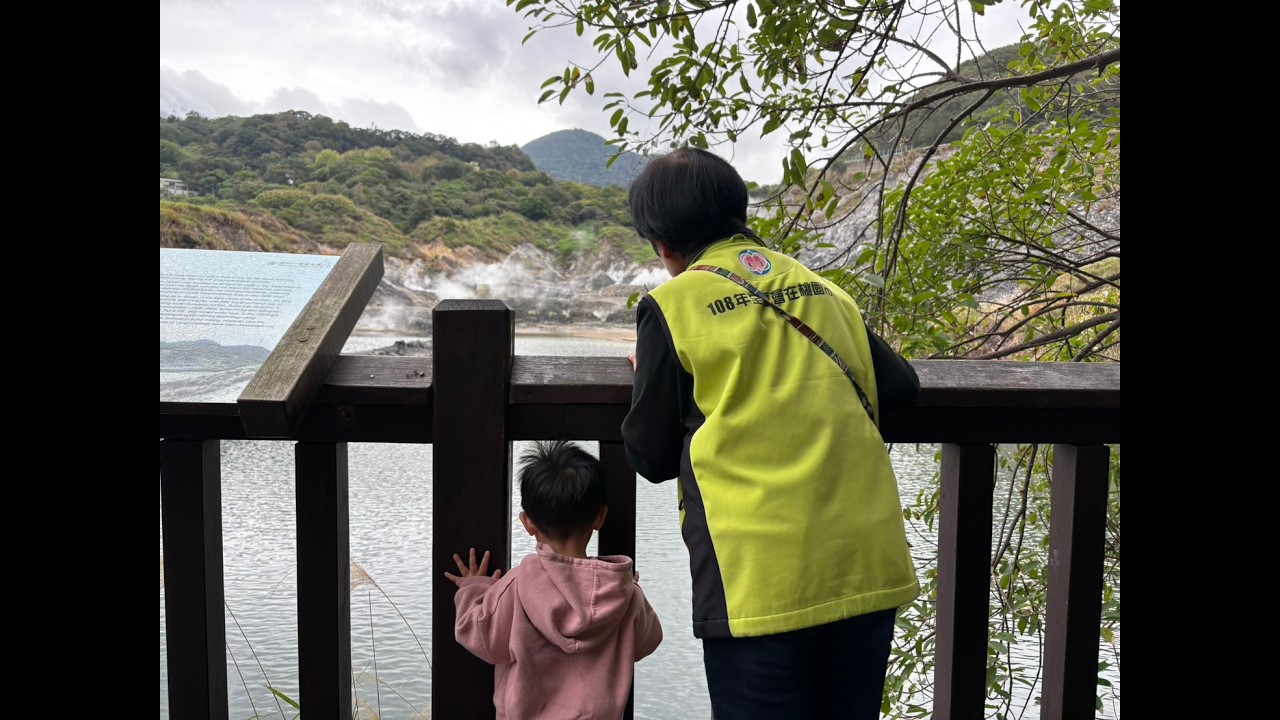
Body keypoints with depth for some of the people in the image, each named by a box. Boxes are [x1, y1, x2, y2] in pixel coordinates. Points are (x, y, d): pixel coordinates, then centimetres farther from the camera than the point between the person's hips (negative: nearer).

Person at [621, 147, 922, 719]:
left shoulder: (672, 305, -4)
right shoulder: (821, 287, 10)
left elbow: (653, 457, 0)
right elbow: (900, 387, 13)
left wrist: (647, 376, 18)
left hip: (759, 582, -5)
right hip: (868, 565, 5)